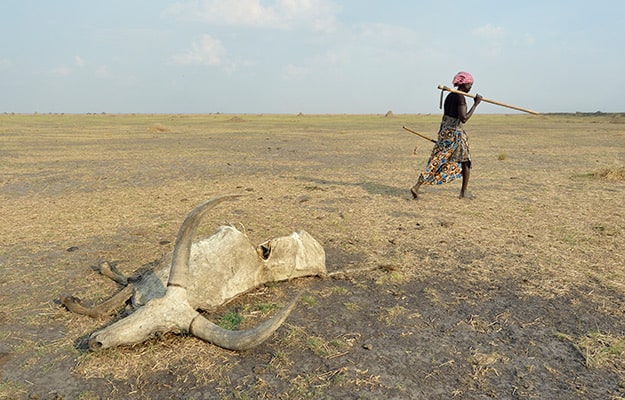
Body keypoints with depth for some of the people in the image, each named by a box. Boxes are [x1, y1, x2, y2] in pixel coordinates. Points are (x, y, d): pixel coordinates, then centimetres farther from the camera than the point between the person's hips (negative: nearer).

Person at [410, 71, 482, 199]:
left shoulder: (449, 96, 13)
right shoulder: (460, 97, -14)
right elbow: (464, 118, -21)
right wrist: (475, 104, -15)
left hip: (445, 131, 8)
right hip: (456, 133, -8)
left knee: (437, 162, 6)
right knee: (466, 162, 10)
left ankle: (416, 186, -3)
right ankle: (463, 193, 16)